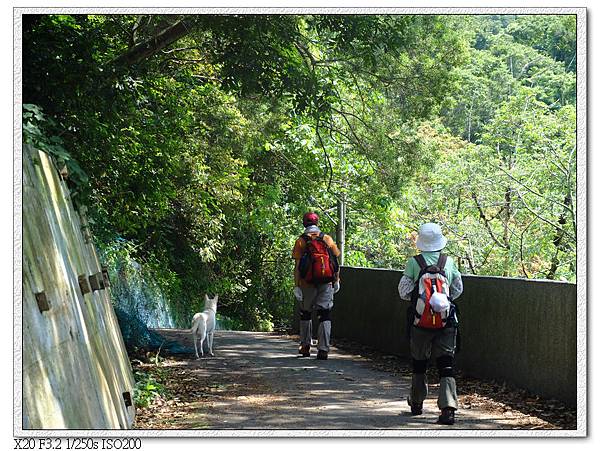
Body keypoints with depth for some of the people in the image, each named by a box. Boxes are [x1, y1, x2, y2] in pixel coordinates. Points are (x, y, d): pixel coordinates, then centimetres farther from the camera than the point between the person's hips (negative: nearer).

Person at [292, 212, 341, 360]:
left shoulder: (301, 241, -2)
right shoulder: (327, 239, 4)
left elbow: (297, 266, -8)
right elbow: (336, 262, 7)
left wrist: (296, 286, -7)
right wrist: (337, 281, 17)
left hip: (307, 284, -1)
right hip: (326, 284, 1)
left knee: (305, 313, 16)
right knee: (325, 315, -1)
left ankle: (305, 346, 23)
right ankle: (323, 349, -10)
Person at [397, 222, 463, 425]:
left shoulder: (414, 262, -6)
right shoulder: (449, 262, 0)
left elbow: (403, 292, -4)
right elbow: (458, 289, 10)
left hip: (420, 321, 0)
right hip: (446, 322, 1)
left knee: (419, 363, 18)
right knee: (446, 364, -2)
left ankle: (417, 403, 32)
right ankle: (448, 407, -16)